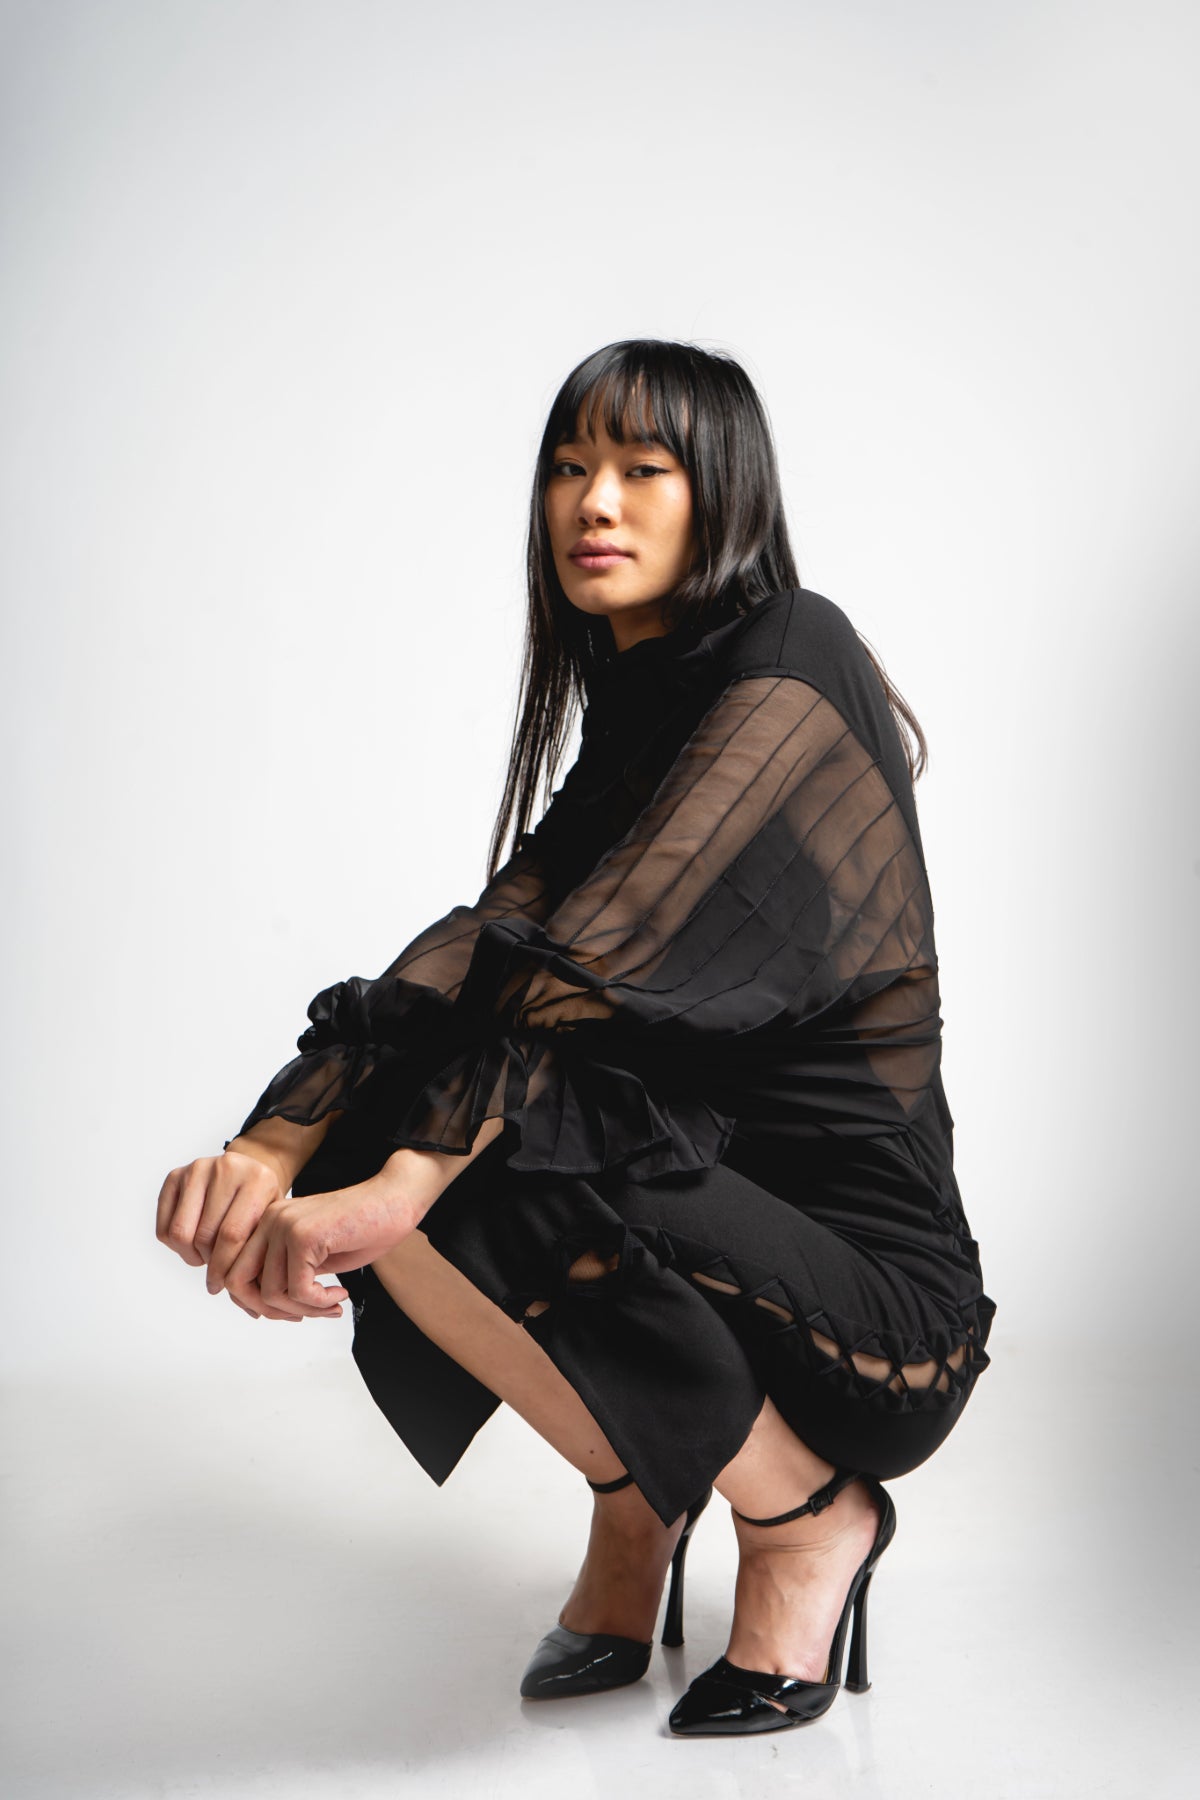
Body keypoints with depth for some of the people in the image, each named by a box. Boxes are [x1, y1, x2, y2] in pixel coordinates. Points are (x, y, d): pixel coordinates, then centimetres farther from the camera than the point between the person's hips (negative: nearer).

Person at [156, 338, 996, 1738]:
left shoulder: (793, 662, -13)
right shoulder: (634, 714, 12)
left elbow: (616, 949, -28)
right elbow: (486, 946, -3)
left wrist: (391, 1190, -35)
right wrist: (274, 1149, -18)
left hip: (871, 1293, -8)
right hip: (721, 1204, 8)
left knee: (459, 1175, -28)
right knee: (375, 1134, -5)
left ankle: (806, 1513, -5)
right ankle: (637, 1493, 8)